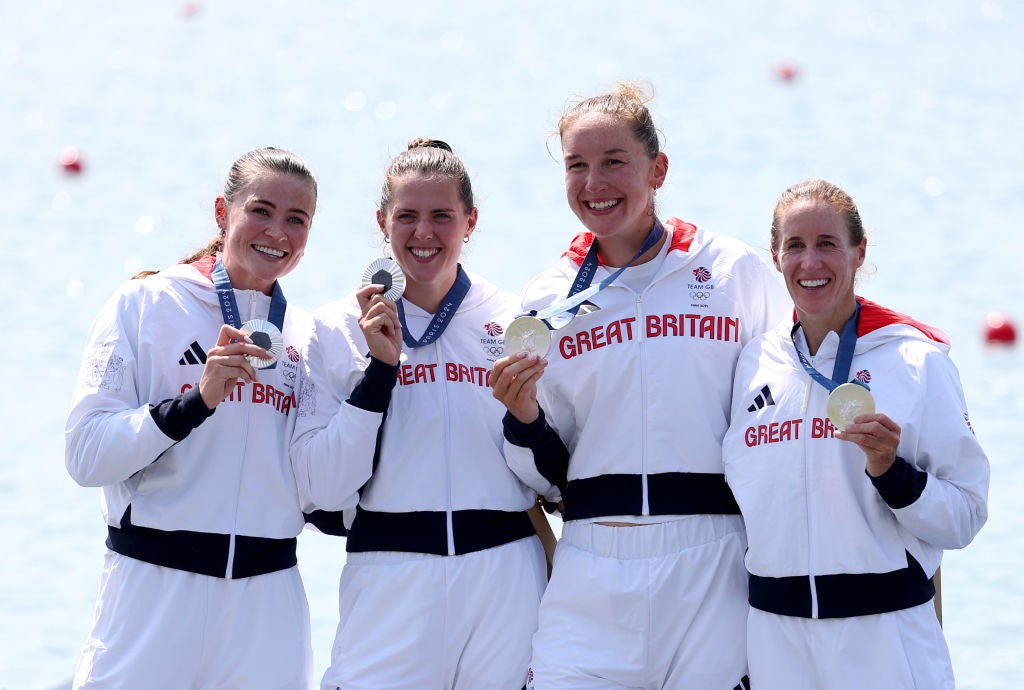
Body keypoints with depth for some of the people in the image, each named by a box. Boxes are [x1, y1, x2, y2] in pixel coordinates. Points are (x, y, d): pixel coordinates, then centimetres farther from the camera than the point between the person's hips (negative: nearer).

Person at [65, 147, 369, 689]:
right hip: (154, 589, -3)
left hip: (269, 600, 3)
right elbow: (85, 455, -10)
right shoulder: (144, 305, -1)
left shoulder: (307, 336, 10)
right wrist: (197, 401, -21)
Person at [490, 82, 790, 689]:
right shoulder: (550, 299, 9)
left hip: (712, 571, -2)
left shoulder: (734, 270, 2)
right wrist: (524, 417, -8)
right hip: (594, 579, 2)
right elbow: (547, 476, 12)